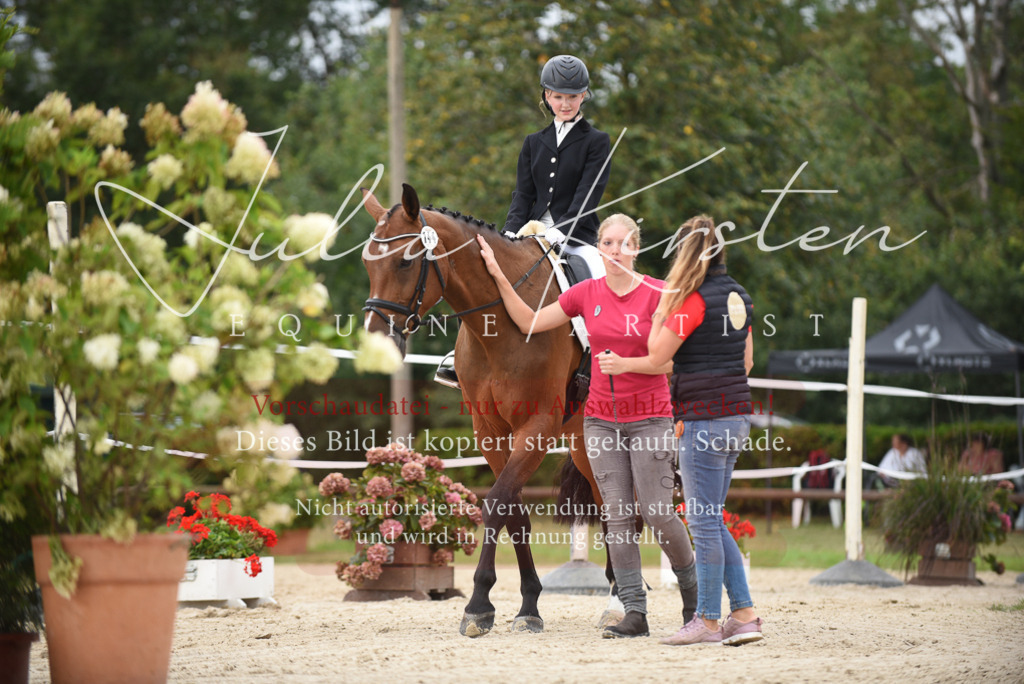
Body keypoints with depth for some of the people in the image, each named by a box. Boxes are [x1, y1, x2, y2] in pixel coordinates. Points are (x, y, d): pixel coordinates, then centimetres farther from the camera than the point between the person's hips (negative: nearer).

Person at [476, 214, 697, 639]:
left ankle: (690, 583, 19)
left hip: (649, 417, -4)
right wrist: (499, 277, 6)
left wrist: (625, 363, -23)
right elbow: (530, 322, 12)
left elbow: (669, 361, -8)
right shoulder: (586, 294, 5)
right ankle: (634, 612, -2)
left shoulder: (657, 294, -7)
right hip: (601, 418, 4)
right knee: (617, 512, -2)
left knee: (655, 509, -7)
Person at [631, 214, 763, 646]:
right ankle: (744, 613, 12)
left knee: (704, 522, -1)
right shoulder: (739, 297, 11)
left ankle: (707, 620, 3)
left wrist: (663, 308, 1)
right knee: (711, 520, 14)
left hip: (705, 420, -8)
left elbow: (656, 355, -12)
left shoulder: (695, 299, -14)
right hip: (737, 415, 8)